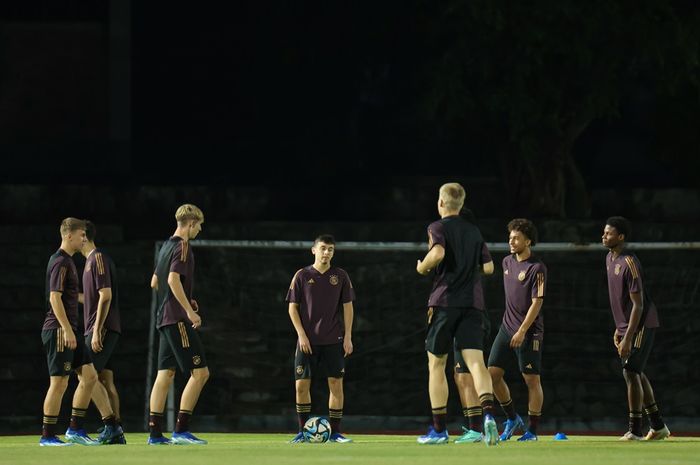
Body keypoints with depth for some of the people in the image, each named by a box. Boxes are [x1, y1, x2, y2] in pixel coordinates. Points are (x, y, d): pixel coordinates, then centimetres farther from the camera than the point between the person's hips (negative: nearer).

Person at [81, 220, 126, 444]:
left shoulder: (98, 259, -11)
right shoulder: (92, 260, 19)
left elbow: (105, 296, -19)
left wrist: (97, 331, -21)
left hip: (102, 328, -10)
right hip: (100, 329, 10)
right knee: (105, 378, 6)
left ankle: (111, 425, -16)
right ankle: (116, 431, 4)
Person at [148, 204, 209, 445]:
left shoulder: (167, 246, 17)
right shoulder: (182, 247, -11)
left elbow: (155, 282, 25)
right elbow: (173, 279, -23)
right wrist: (189, 310, -23)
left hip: (164, 318, 10)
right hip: (177, 319, -10)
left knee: (166, 374, 9)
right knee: (200, 372, -9)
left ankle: (155, 432, 6)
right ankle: (181, 430, -13)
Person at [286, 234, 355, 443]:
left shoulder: (340, 276, 5)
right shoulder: (302, 276, 2)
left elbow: (348, 307, 7)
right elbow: (293, 307, 2)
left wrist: (348, 336, -1)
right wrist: (302, 335, -7)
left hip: (333, 340, 1)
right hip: (307, 341, -1)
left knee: (336, 384, -4)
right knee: (301, 385, -3)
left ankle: (335, 432, 2)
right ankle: (303, 432, 8)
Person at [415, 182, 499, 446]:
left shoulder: (438, 228, -1)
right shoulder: (474, 231, 17)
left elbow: (438, 253, -21)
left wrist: (422, 267, -4)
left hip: (445, 301, -4)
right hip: (473, 303, 4)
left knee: (436, 363, 8)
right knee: (475, 362, -8)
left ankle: (439, 429, 10)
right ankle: (488, 412, -34)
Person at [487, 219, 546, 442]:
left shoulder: (537, 268, -12)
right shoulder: (507, 262, 11)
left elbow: (537, 302, -16)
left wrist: (522, 331, -21)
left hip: (529, 331, -7)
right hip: (507, 327, 7)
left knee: (532, 379, -3)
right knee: (493, 373, 1)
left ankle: (532, 430, 2)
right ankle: (513, 419, 16)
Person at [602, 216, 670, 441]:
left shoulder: (629, 264, -21)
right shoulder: (610, 259, 9)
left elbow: (638, 304, -23)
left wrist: (628, 338, -26)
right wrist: (619, 328, 18)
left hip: (641, 325, -10)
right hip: (626, 325, 10)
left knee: (631, 372, -12)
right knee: (636, 373, 13)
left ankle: (635, 430, -7)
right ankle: (658, 426, 23)